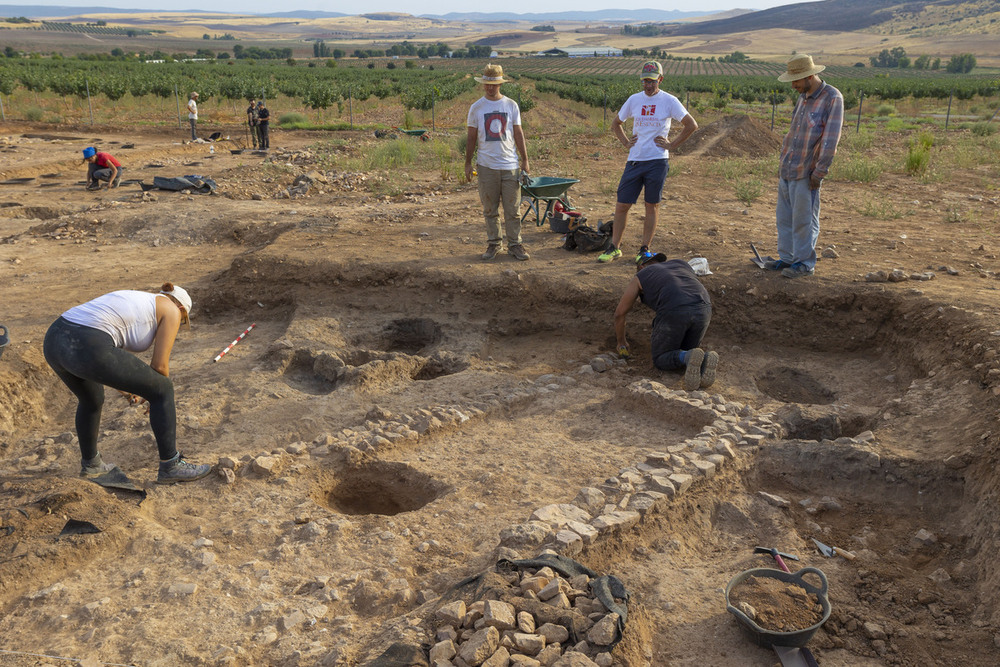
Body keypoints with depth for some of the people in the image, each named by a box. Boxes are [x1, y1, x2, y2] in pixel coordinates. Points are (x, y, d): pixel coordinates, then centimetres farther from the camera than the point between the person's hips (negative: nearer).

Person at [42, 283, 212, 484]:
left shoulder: (133, 301, 34)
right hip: (87, 348, -9)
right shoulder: (171, 310, 12)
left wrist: (123, 388, 41)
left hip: (54, 340, 9)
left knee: (92, 399, 37)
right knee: (161, 390, 8)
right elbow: (160, 365, 6)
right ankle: (170, 466, 16)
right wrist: (158, 395, 24)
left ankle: (90, 463, 54)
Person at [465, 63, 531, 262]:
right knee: (490, 209, 6)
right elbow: (471, 137, 7)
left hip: (510, 165, 0)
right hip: (486, 165, 0)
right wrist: (468, 163, 4)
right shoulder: (476, 108, 5)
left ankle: (514, 245, 8)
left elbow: (518, 134, 8)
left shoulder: (511, 105, 7)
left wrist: (525, 160, 4)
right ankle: (494, 243, 17)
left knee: (512, 208, 0)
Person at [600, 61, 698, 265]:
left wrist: (672, 144, -5)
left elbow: (692, 125, -1)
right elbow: (616, 123, 22)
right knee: (622, 205, 2)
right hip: (634, 160, 3)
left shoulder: (669, 101, -1)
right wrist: (625, 142, 9)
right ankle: (614, 248, 14)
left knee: (652, 206, 4)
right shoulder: (634, 100, 9)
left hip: (657, 161, -3)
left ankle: (645, 250, 14)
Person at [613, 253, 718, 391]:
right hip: (703, 309, 4)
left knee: (660, 360, 16)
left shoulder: (639, 277, 25)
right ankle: (705, 360, -10)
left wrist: (621, 342, 45)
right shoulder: (681, 264, 35)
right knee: (686, 351, 25)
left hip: (673, 312, -4)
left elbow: (619, 313, 28)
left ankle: (689, 358, -17)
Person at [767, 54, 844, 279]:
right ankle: (787, 258, 22)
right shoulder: (803, 97, 14)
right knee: (784, 217, 12)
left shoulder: (832, 98, -10)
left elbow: (830, 139, -14)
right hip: (787, 169, 8)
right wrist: (783, 161, 15)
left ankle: (805, 263, 9)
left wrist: (819, 172, -16)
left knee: (804, 219, -1)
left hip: (806, 173, -8)